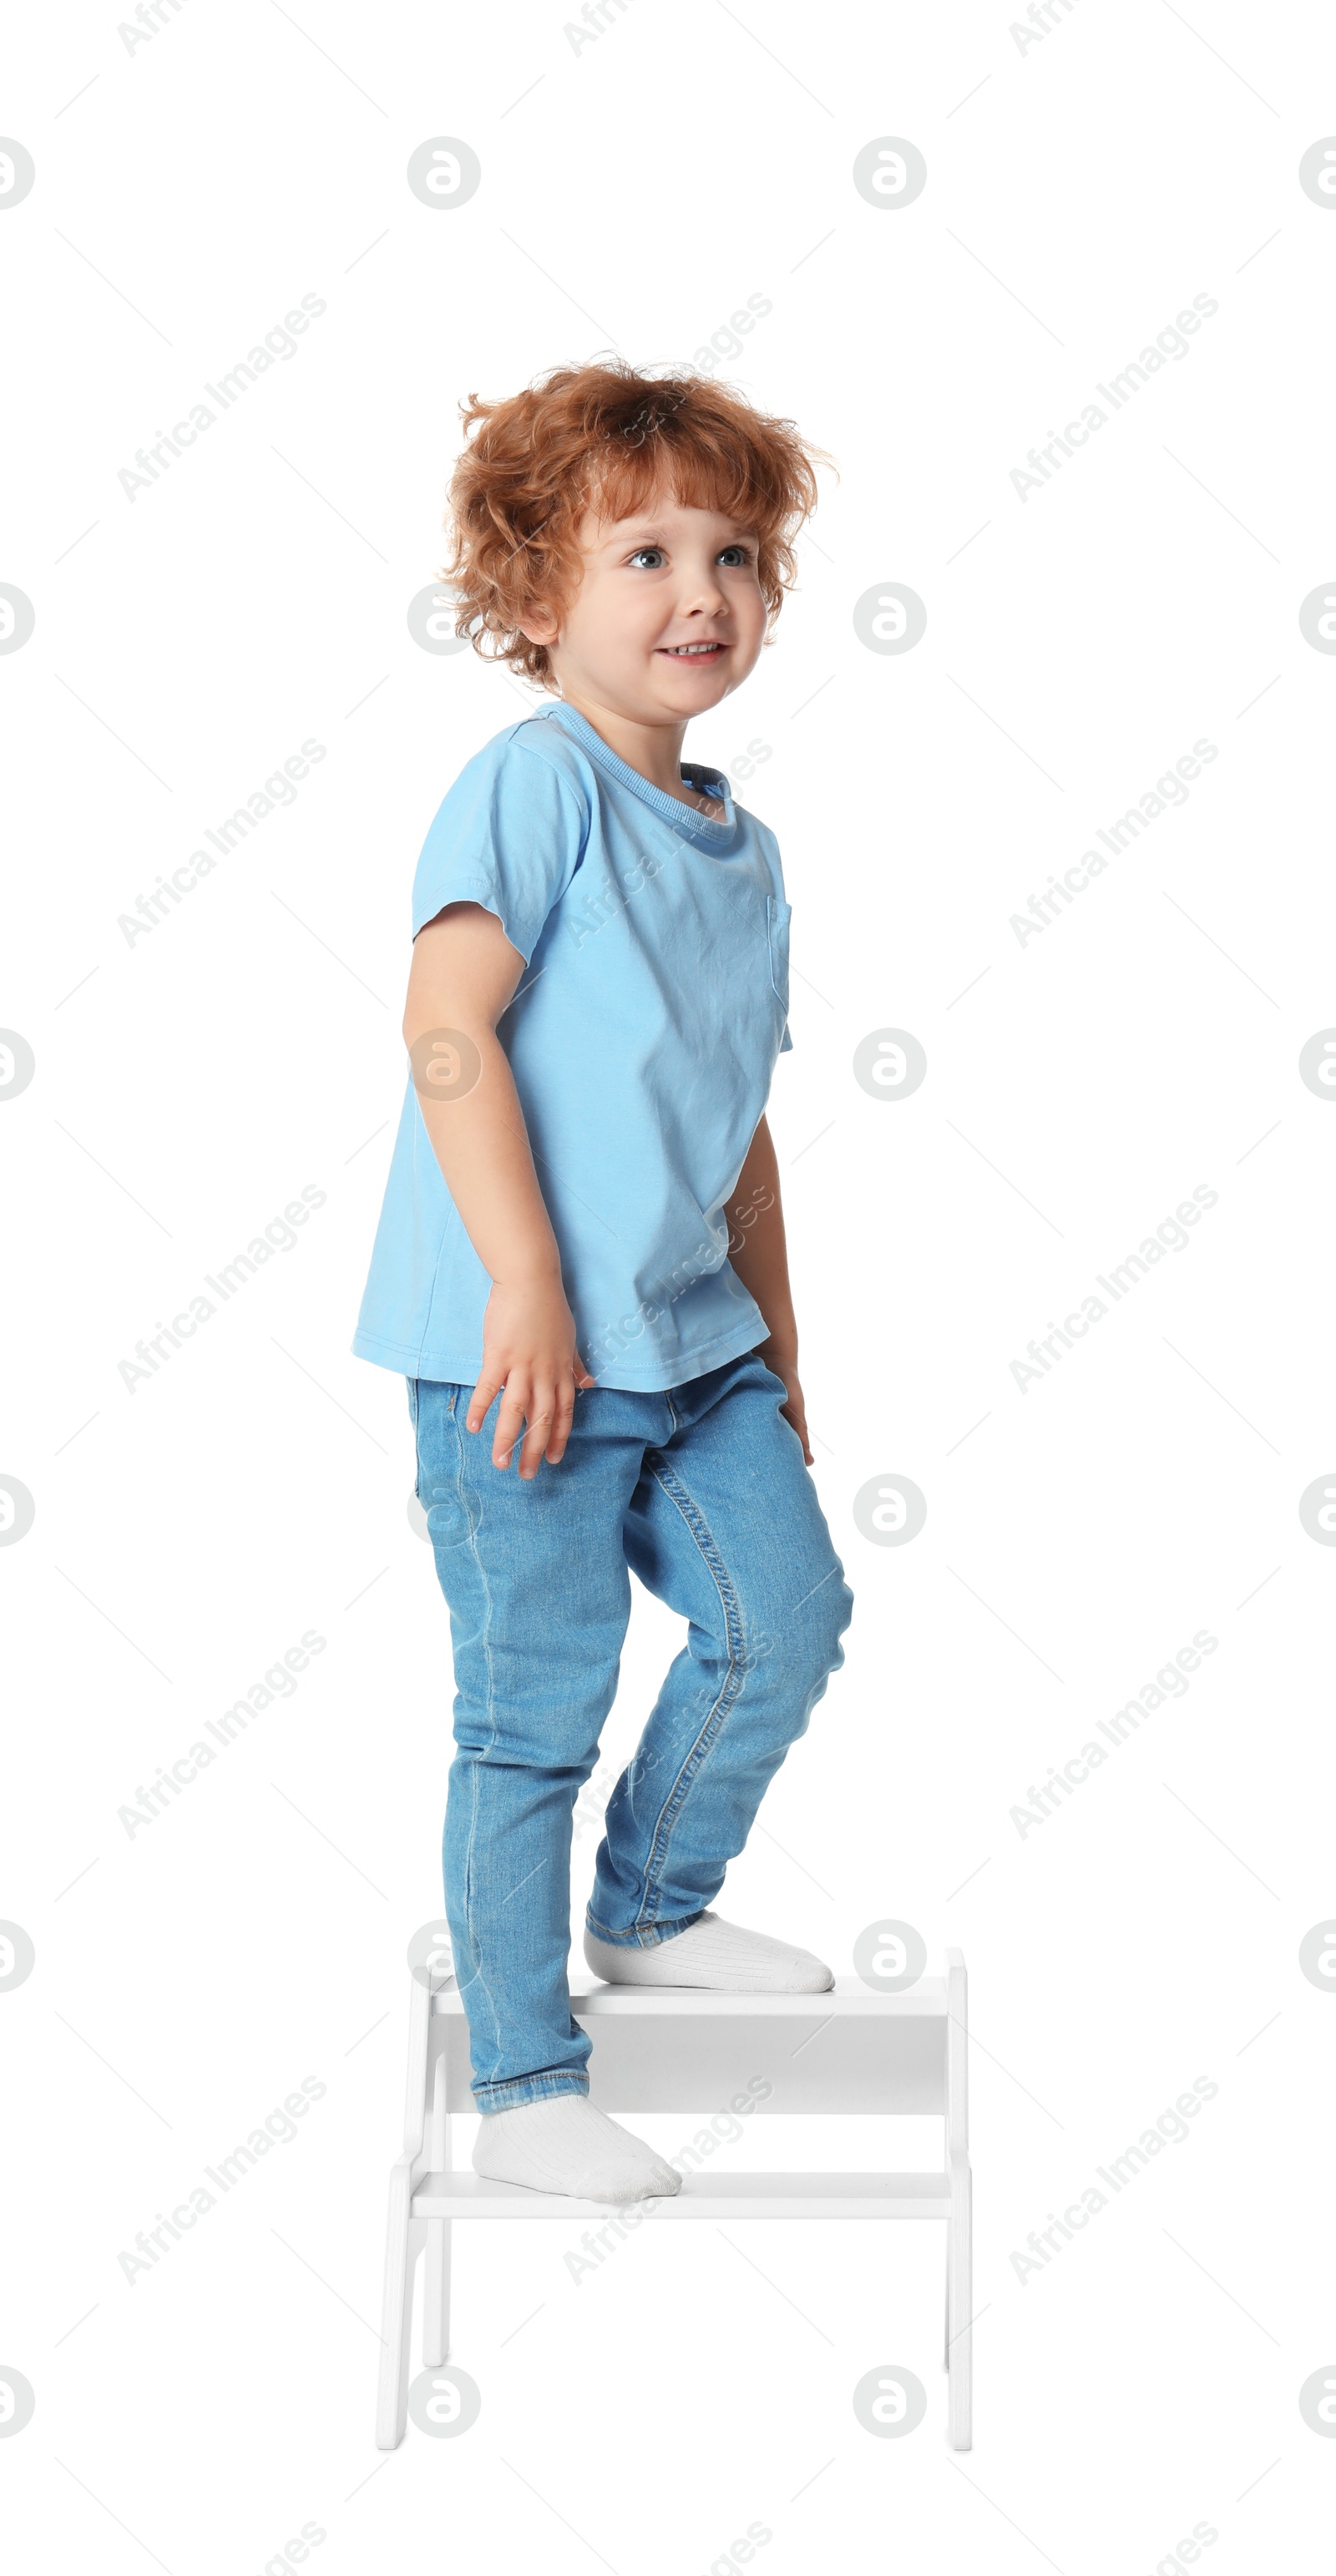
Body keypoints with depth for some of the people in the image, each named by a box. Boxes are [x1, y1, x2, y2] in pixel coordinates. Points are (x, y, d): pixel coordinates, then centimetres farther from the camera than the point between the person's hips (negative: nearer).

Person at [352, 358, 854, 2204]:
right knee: (536, 1711, 0)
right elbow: (447, 1023, -20)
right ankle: (525, 2089, 14)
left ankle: (654, 1906, 35)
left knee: (788, 1611, 9)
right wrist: (528, 1285, -24)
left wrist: (778, 1352, 21)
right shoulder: (534, 782, -10)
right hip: (524, 1354, -8)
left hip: (693, 1343, 8)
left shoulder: (744, 854, 14)